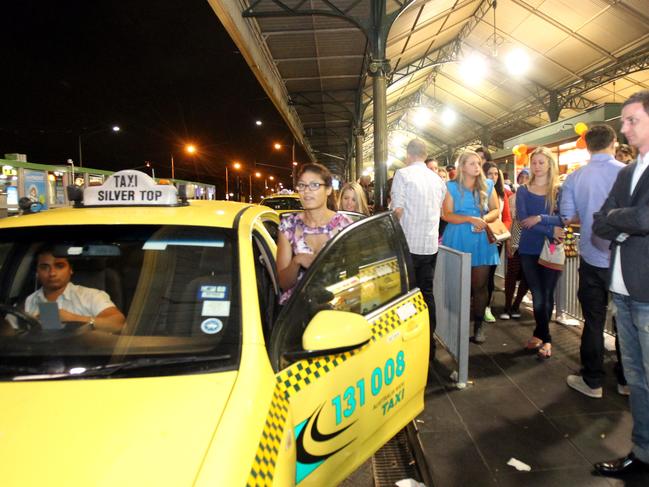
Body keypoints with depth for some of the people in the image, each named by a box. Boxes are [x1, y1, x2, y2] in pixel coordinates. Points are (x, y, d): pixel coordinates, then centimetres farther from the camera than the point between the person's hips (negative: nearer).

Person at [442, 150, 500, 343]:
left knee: (479, 285, 3)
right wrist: (471, 219, -18)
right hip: (457, 240, -2)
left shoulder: (487, 185, 9)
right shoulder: (452, 187, 0)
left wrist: (484, 219, -11)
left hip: (481, 240, 2)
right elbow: (447, 215, -7)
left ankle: (478, 325, 15)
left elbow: (496, 210, 10)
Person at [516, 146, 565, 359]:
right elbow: (523, 220, -9)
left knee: (547, 295, 5)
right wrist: (550, 231, -18)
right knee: (538, 296, 5)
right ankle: (545, 339, 19)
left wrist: (540, 218, -23)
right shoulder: (523, 191, 4)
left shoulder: (559, 190, 1)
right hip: (529, 249, 1)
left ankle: (539, 334, 21)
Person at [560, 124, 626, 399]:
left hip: (592, 258, 1)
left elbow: (568, 217, -2)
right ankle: (627, 378, 28)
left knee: (593, 320, 10)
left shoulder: (575, 178, -4)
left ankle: (592, 382, 17)